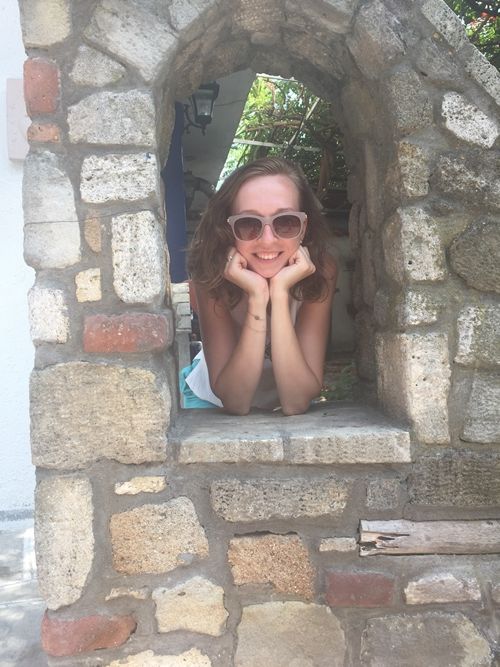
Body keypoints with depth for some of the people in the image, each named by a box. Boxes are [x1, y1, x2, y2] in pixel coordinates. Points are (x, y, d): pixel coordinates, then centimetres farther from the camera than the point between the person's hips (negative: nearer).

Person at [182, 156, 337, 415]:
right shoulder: (211, 273, -22)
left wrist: (280, 294, -34)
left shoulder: (321, 271, -21)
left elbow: (296, 403, -26)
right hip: (211, 403, -1)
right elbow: (235, 402, -26)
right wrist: (257, 298, -35)